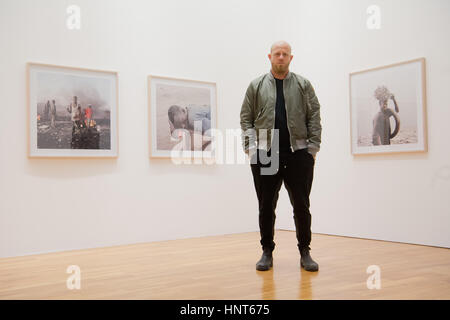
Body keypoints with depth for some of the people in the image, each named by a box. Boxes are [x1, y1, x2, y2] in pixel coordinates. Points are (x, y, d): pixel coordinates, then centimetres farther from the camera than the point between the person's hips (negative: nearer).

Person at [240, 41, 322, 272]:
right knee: (266, 207, 6)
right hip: (265, 155, 1)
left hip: (298, 155, 0)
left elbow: (314, 118, 5)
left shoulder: (303, 85, 9)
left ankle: (304, 252, 17)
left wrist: (312, 148, -3)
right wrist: (250, 146, -4)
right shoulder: (256, 86, 9)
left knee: (301, 206, 4)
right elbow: (246, 118, 7)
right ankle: (267, 252, 19)